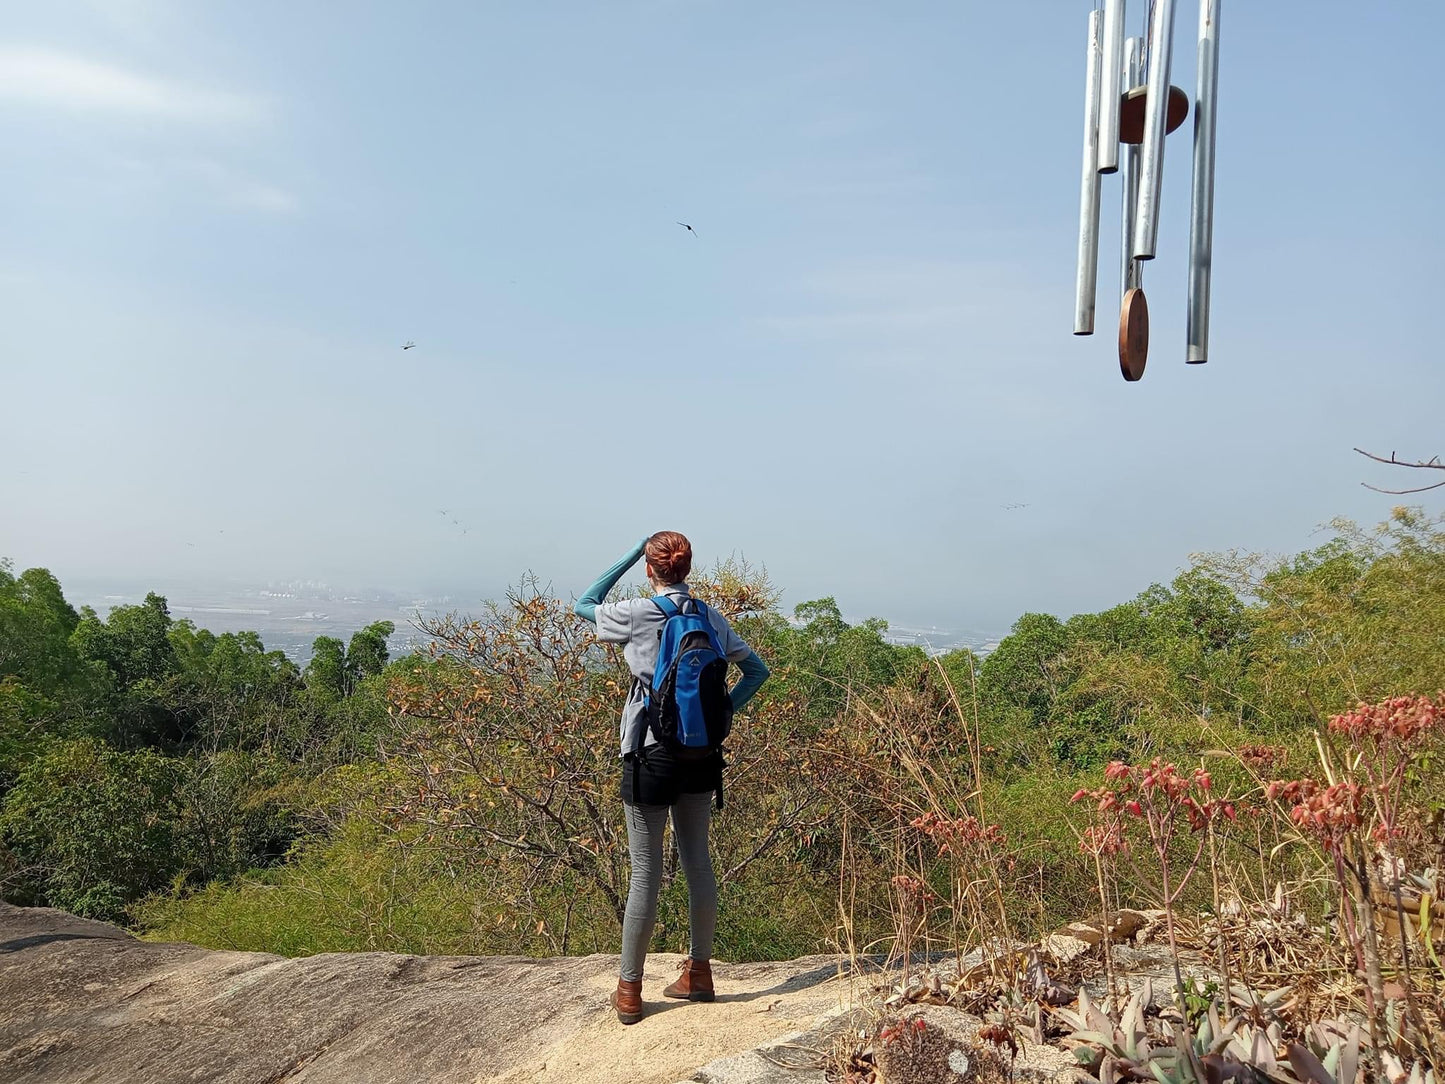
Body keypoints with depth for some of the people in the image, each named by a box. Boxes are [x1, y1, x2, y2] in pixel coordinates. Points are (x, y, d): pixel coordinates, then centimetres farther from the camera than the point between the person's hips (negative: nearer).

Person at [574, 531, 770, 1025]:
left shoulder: (637, 614, -11)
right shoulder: (711, 618, 3)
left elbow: (584, 604, 8)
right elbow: (757, 670, 11)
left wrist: (631, 553, 6)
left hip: (651, 755, -5)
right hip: (701, 754, 5)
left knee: (645, 871, 2)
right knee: (698, 861, 15)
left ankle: (629, 990, 13)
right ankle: (699, 971, 27)